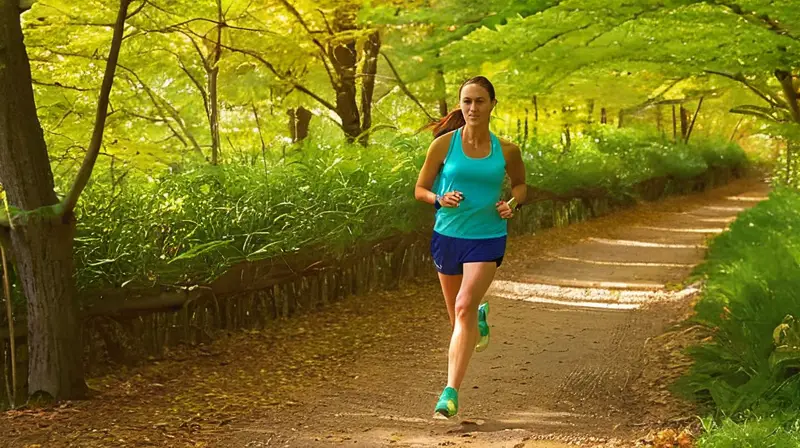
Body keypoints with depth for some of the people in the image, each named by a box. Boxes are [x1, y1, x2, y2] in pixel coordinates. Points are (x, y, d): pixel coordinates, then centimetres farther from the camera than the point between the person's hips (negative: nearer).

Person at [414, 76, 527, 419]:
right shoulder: (444, 144, -5)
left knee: (464, 307, -20)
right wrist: (440, 199, -19)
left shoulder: (506, 151, -2)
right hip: (447, 236, 2)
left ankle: (451, 393, -19)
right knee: (458, 313, 16)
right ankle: (480, 317, 56)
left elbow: (520, 184, 17)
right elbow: (420, 190, 2)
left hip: (487, 239, -2)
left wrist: (512, 203, -5)